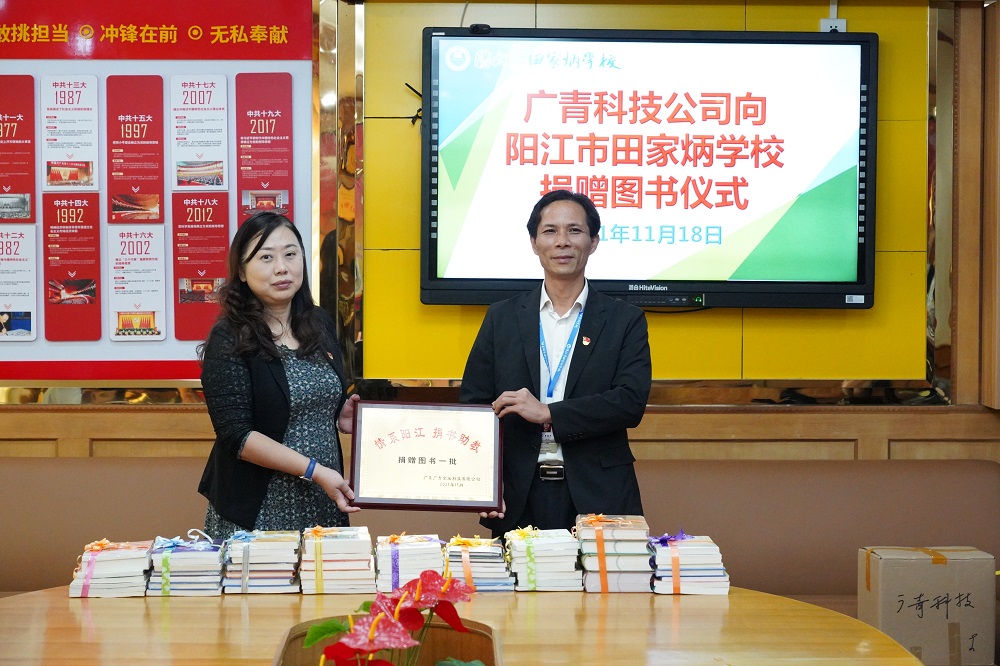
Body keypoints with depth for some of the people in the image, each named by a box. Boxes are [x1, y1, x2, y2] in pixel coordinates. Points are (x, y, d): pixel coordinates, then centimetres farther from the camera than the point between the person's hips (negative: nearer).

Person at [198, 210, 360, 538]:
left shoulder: (320, 324, 8)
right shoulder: (229, 341, -11)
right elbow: (237, 434, -17)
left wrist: (341, 418, 0)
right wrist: (314, 470, -21)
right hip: (257, 512, -5)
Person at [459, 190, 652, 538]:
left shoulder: (625, 320, 6)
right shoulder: (502, 317, 10)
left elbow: (631, 402, -6)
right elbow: (472, 404, 7)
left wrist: (548, 413, -14)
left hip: (597, 498, -1)